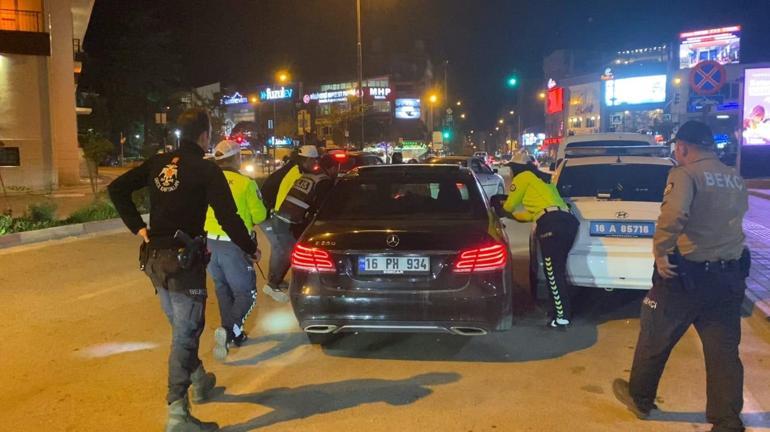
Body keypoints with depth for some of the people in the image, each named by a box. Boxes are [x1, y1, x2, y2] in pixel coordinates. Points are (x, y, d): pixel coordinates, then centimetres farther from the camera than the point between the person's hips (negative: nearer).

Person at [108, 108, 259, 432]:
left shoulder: (158, 163, 8)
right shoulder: (206, 170, -10)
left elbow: (116, 189, 9)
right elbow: (228, 219, -15)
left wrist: (138, 227, 10)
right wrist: (251, 250, -1)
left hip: (154, 258, 7)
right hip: (183, 260, -7)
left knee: (182, 327, 23)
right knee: (185, 333, -3)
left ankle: (199, 380, 43)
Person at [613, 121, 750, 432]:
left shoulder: (686, 174, -14)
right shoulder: (736, 179, 10)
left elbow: (673, 215, -31)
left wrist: (660, 252, -21)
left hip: (687, 274, -6)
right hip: (730, 275, 6)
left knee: (655, 339, 12)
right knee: (724, 350, 12)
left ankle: (639, 398, 29)